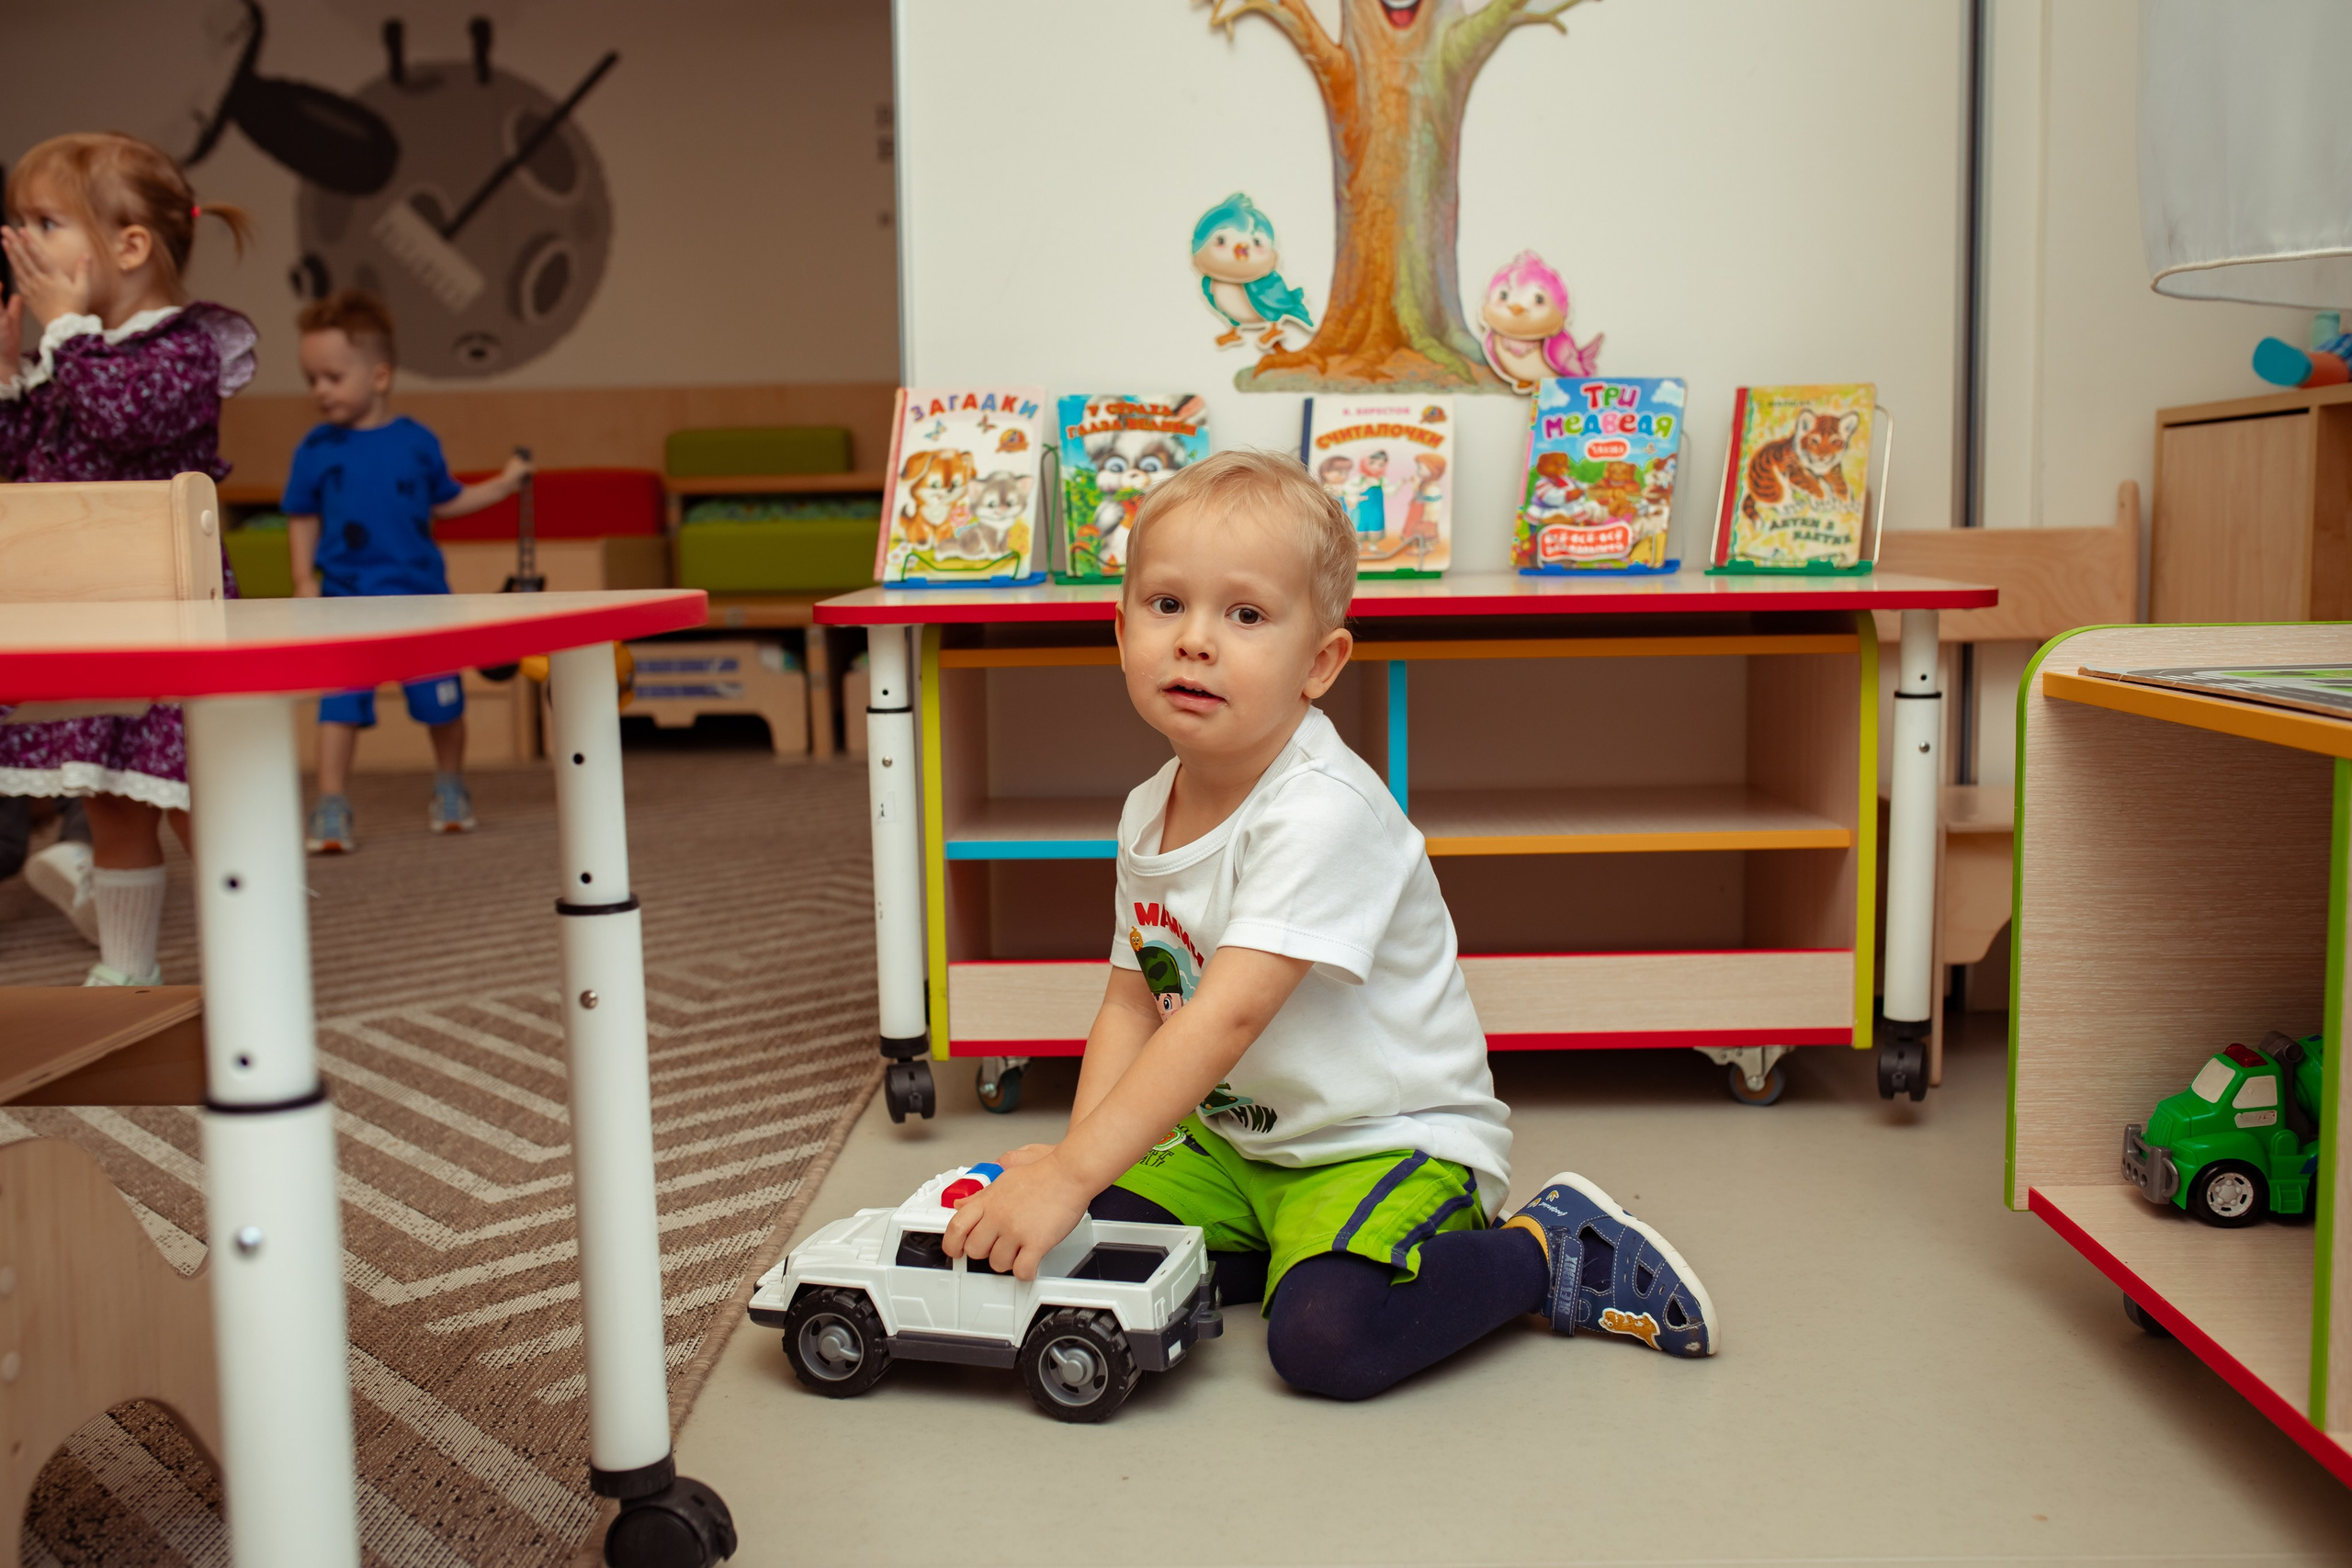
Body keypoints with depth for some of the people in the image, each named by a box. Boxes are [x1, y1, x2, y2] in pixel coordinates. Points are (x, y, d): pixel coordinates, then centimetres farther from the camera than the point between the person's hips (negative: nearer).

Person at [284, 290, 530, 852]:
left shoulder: (417, 442, 1)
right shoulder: (316, 449, 0)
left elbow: (445, 501, 15)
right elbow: (302, 517, 7)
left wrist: (505, 483, 11)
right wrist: (304, 580, -1)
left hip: (420, 595, 1)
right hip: (347, 599, -1)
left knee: (441, 702, 8)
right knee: (339, 703, -8)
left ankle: (450, 787, 30)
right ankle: (331, 808, -2)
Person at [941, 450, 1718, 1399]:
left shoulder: (1324, 813, -26)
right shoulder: (1149, 814, 1)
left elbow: (1227, 1015, -33)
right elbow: (1132, 1003, 7)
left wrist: (1069, 1175, -36)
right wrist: (1074, 1160, -9)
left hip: (1388, 1137, -7)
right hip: (1233, 1140, 8)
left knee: (1327, 1338, -29)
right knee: (1090, 1238, -9)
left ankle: (1549, 1253, -5)